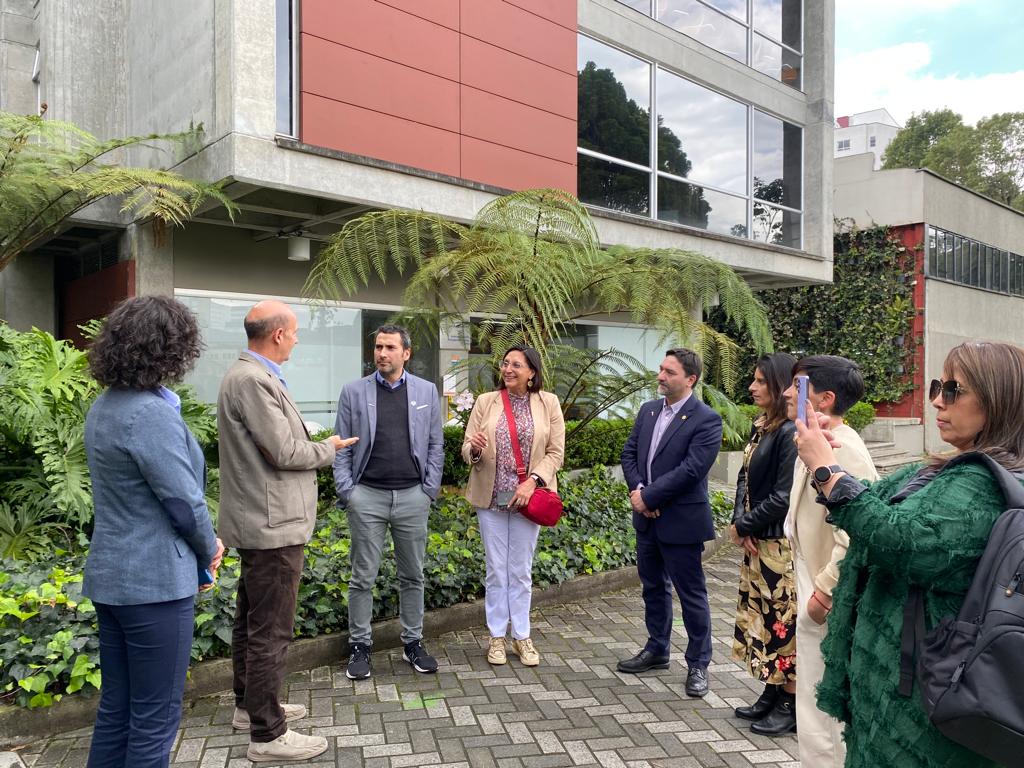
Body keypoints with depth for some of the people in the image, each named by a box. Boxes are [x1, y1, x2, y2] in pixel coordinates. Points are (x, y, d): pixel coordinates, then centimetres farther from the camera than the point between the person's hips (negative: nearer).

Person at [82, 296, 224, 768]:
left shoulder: (103, 407, 7)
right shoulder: (151, 413, -22)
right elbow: (185, 501, -19)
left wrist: (199, 545, 7)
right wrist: (209, 549, 0)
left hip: (110, 576, 9)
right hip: (155, 583, -9)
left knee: (116, 707, 20)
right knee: (155, 717, 6)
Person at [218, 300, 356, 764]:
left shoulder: (249, 375, 12)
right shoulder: (253, 380, -21)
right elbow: (284, 452, -21)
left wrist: (314, 444, 13)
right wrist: (329, 449, -5)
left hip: (258, 522, 11)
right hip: (272, 526, -11)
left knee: (251, 622, 21)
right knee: (271, 632, -1)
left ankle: (249, 706, 37)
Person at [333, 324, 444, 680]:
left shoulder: (426, 391, 5)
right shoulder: (354, 392, 2)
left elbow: (436, 445, 7)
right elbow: (341, 448, 2)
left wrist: (430, 489, 0)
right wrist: (346, 491, -5)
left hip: (412, 497, 1)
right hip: (367, 496, -1)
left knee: (413, 576, 11)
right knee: (363, 577, 6)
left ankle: (413, 643, 25)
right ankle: (360, 646, 20)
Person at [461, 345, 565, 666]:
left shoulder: (548, 403, 0)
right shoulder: (485, 402, 1)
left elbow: (556, 452, -2)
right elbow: (467, 451, 1)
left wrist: (532, 481, -15)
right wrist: (474, 449, -22)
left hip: (527, 498, 0)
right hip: (491, 498, 1)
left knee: (521, 571, 10)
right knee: (496, 570, 10)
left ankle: (522, 637, 24)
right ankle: (497, 637, 23)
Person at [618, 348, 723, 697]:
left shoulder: (706, 420, -15)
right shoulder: (648, 410, 7)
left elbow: (690, 470, -22)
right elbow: (629, 452, 8)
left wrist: (648, 497, -18)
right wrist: (636, 489, -10)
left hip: (681, 521, -7)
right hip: (647, 518, 7)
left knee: (691, 594, 6)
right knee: (653, 587, 20)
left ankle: (698, 664, 21)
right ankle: (657, 649, 37)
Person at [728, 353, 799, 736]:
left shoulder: (790, 433, -19)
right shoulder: (761, 427, 9)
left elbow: (783, 497, -20)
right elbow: (745, 479, 10)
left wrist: (742, 525, -10)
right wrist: (743, 526, -3)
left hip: (780, 544, -9)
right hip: (755, 542, 9)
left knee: (783, 621, 3)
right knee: (761, 615, 17)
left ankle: (791, 706, 18)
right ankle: (771, 694, 31)